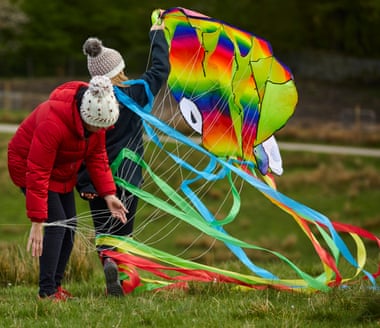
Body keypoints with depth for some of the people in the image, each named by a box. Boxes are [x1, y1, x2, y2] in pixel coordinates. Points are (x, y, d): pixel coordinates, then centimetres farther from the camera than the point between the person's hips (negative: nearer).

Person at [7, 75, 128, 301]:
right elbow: (37, 174, -37)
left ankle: (56, 285, 14)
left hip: (63, 170, 8)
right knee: (57, 224, -18)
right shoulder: (52, 123, -40)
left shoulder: (95, 116, -18)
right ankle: (47, 292, -15)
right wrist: (37, 222, -36)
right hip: (28, 165, -8)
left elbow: (97, 156, -5)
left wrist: (108, 194, -14)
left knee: (70, 226, 4)